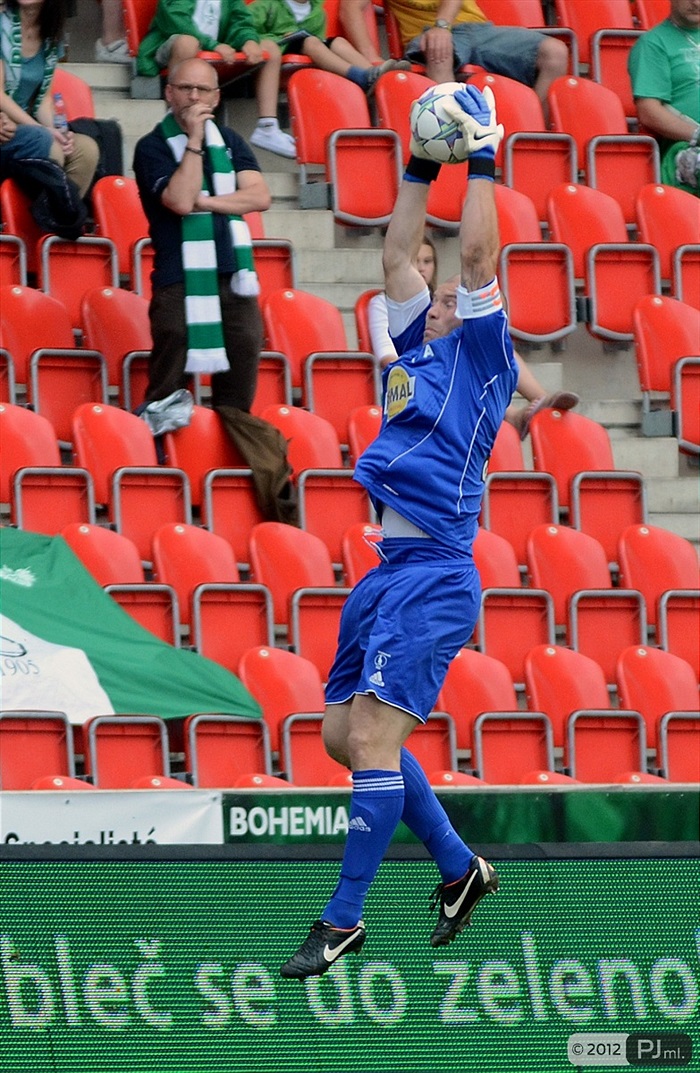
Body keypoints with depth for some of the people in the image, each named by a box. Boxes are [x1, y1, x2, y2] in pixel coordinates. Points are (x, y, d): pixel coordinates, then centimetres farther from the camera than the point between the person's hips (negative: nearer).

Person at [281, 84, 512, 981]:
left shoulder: (479, 356, 3)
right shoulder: (417, 352, 22)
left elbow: (477, 256, -5)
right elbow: (398, 254, 27)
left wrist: (481, 156, 0)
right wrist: (422, 164, 25)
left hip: (434, 574, -9)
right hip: (387, 571, 9)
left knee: (373, 734, -14)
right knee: (345, 734, 10)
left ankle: (344, 919, -13)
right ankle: (458, 867, 21)